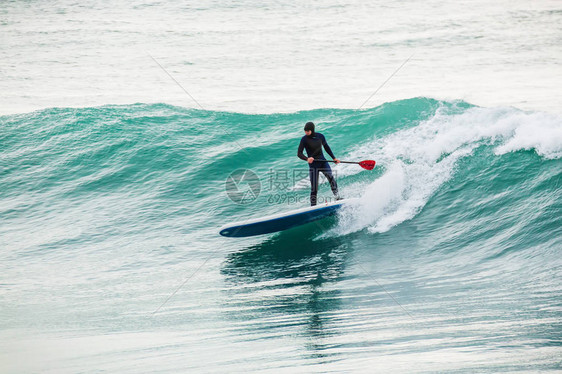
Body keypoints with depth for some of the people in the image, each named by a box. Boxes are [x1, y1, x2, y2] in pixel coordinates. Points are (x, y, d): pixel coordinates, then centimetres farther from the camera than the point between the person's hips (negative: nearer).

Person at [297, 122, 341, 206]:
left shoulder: (320, 136, 1)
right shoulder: (304, 139, -8)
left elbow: (326, 147, 18)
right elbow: (299, 153, -14)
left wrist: (334, 158, 17)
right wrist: (307, 159, -33)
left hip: (323, 161, 3)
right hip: (313, 165, -3)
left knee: (330, 177, -17)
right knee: (314, 187, -5)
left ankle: (337, 197, -12)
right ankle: (313, 205, 4)